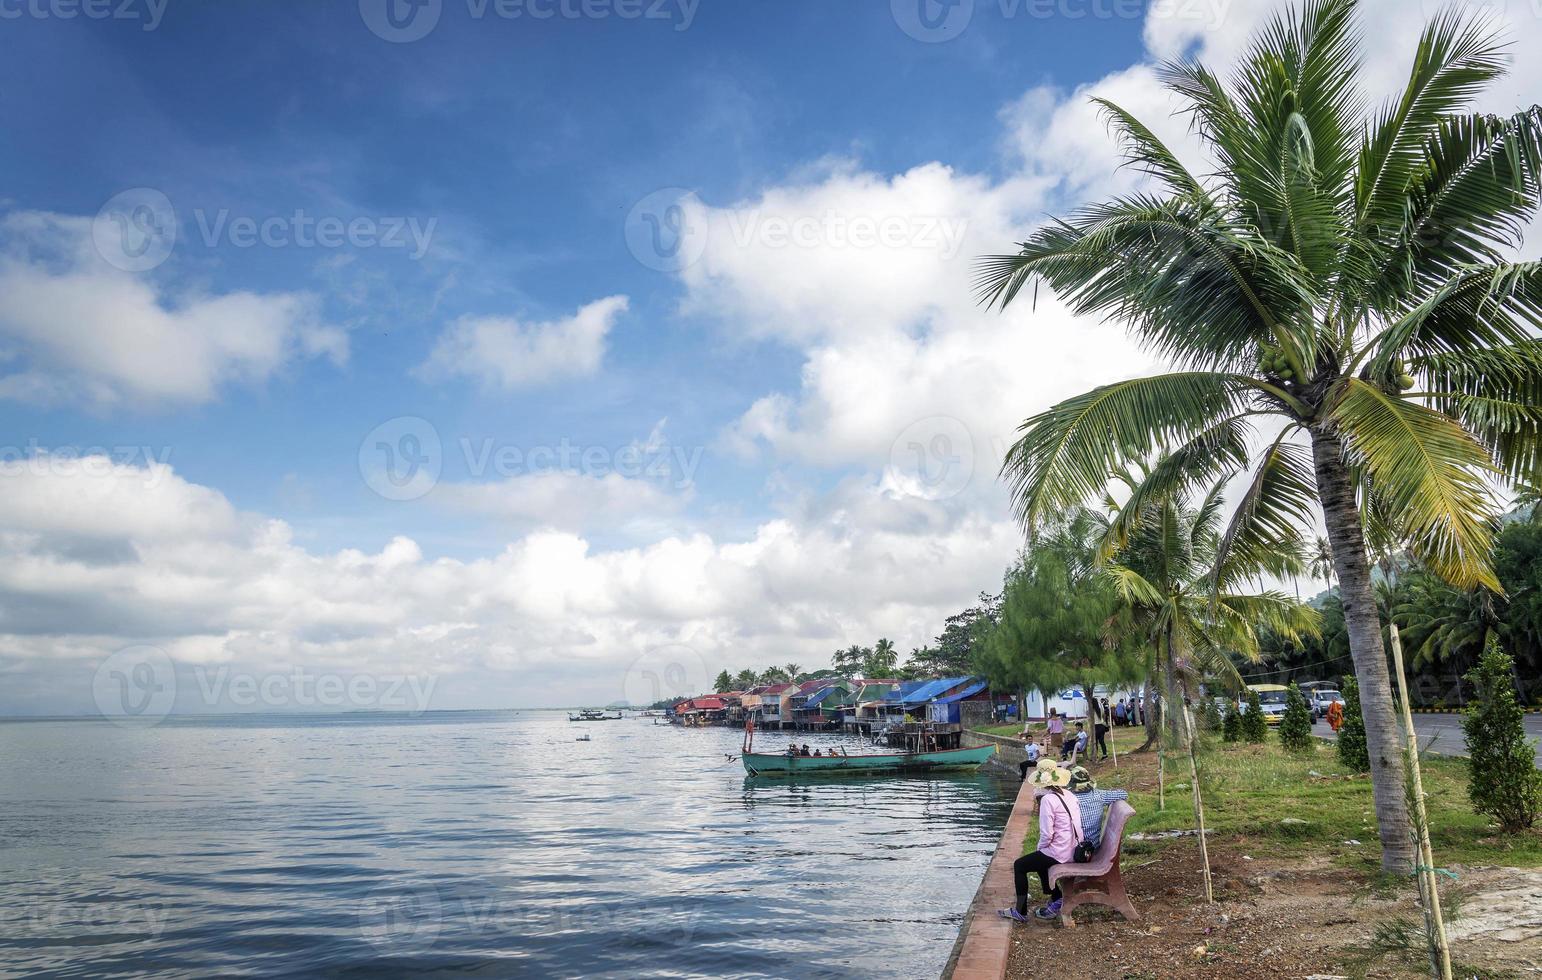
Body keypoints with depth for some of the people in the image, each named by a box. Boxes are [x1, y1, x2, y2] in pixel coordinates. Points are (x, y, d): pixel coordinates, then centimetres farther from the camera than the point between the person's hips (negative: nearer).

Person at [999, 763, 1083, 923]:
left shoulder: (1048, 799, -16)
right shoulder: (1069, 795, 5)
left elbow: (1047, 834, -20)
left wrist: (1039, 848, -1)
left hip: (1059, 854, -8)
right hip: (1075, 851, 8)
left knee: (1019, 865, 11)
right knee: (1039, 861, 31)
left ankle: (1020, 912, 17)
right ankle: (1057, 899, 25)